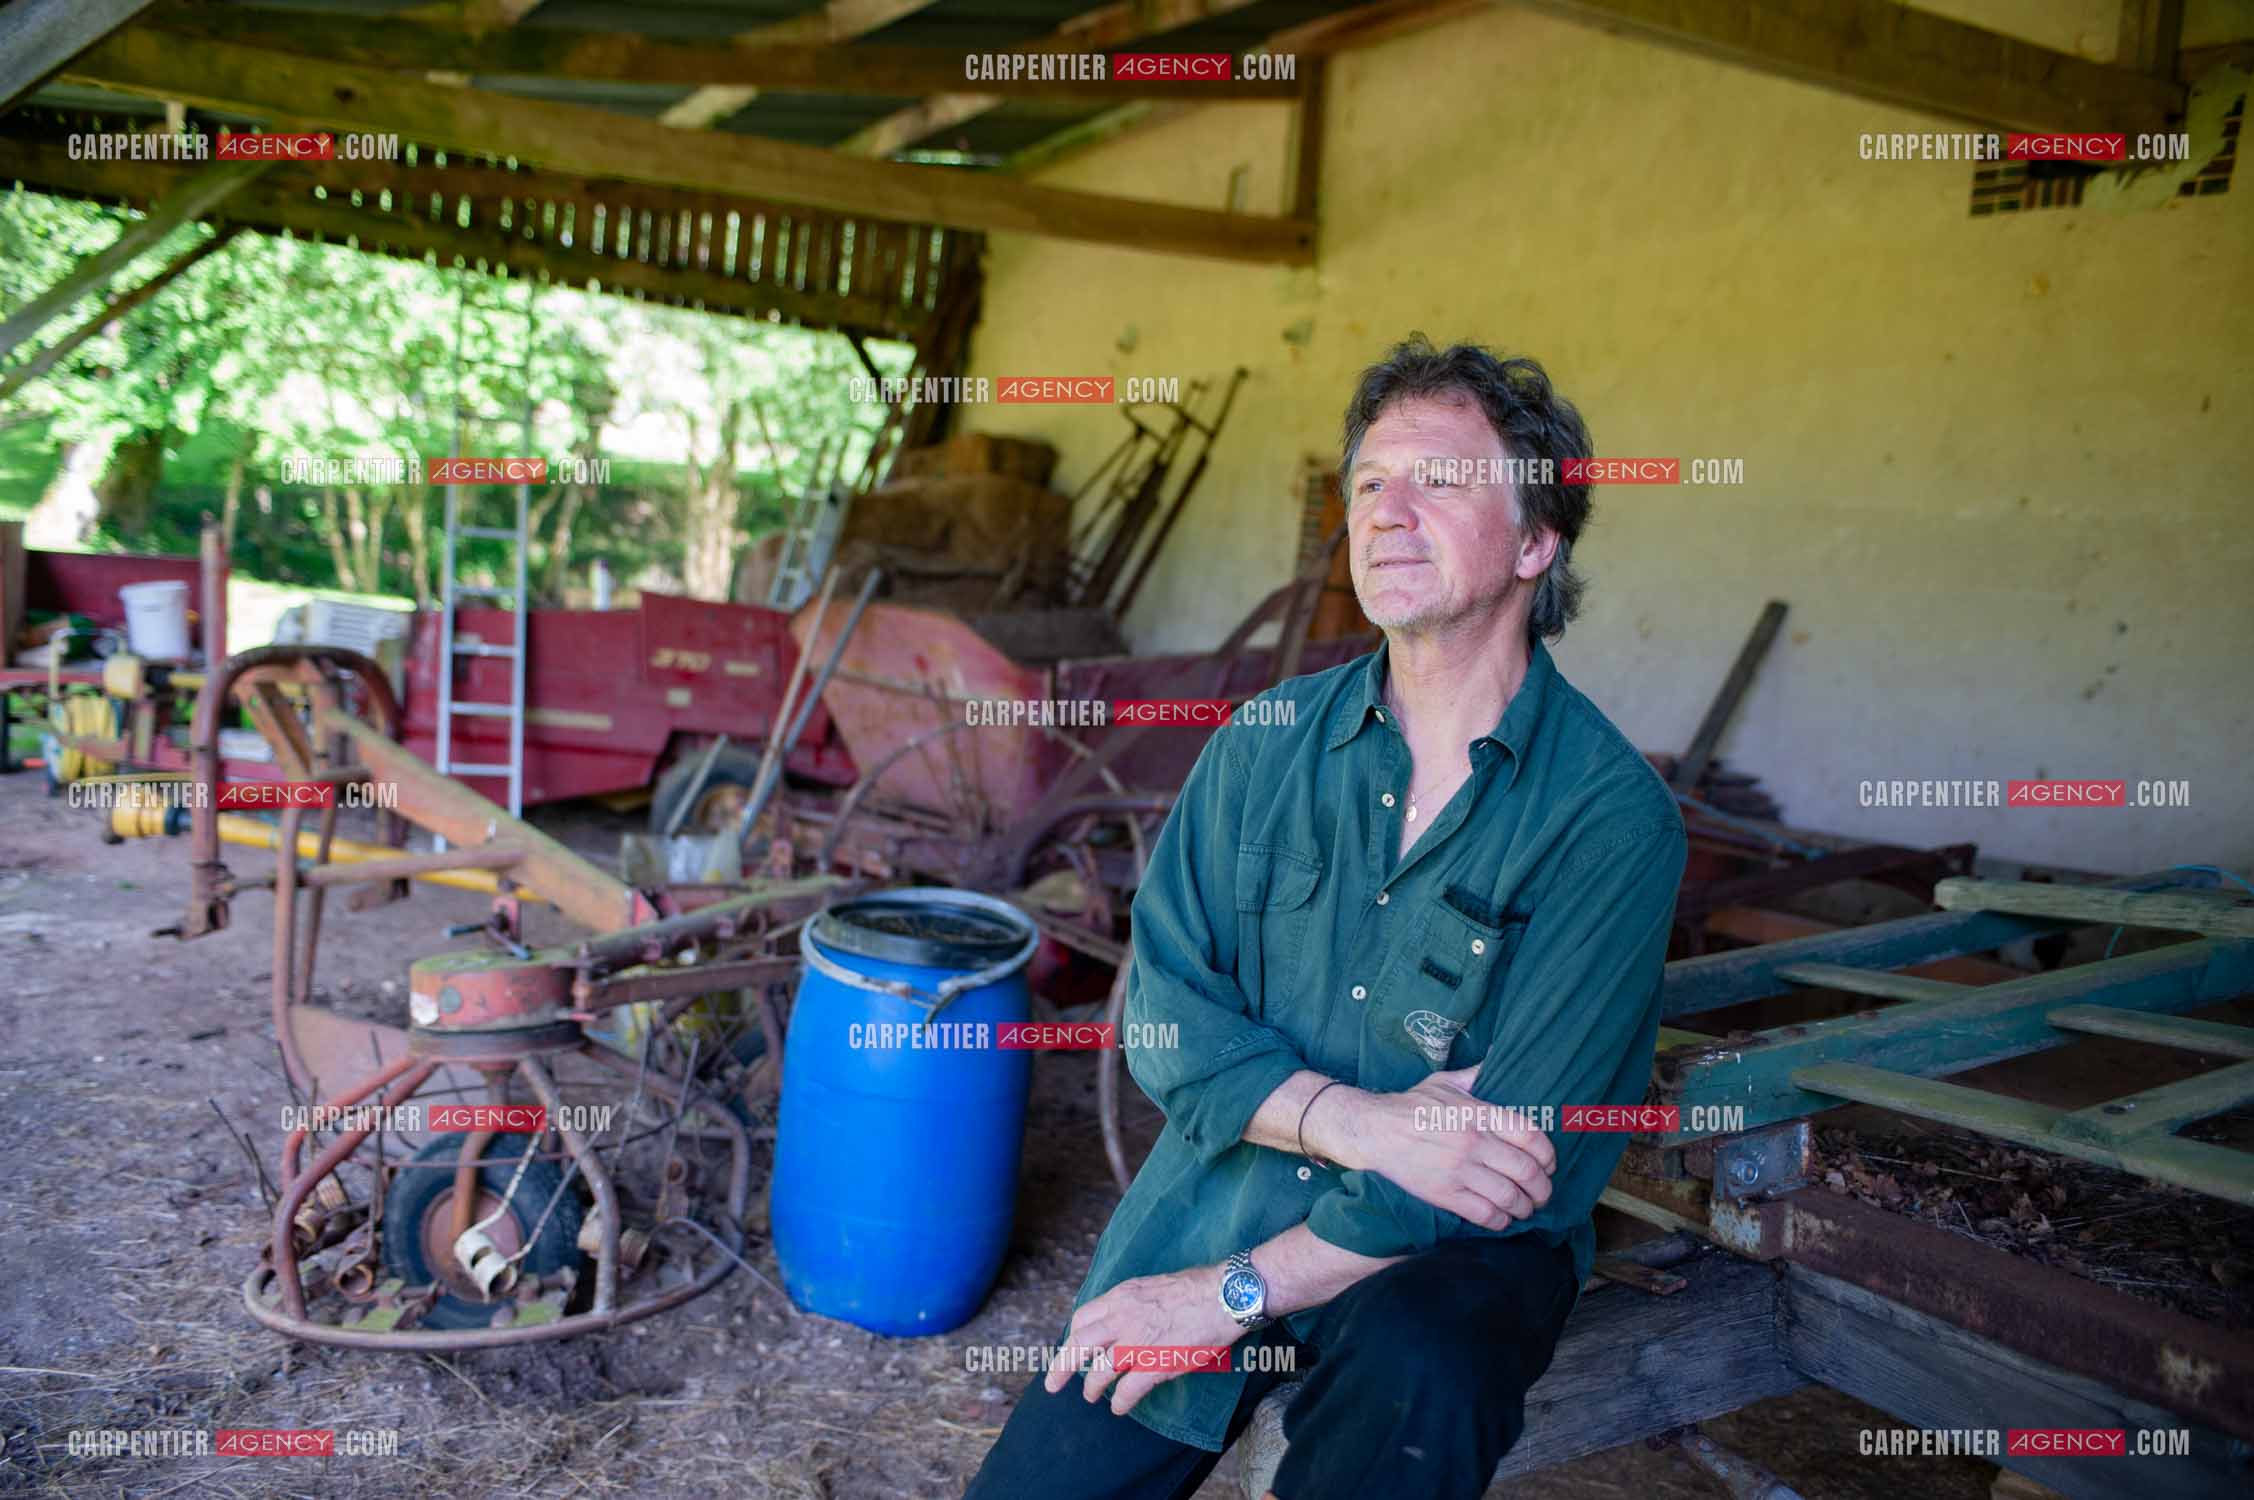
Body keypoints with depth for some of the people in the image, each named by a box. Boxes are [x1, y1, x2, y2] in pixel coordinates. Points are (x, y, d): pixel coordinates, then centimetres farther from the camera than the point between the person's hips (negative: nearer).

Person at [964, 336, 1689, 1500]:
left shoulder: (1613, 817, -14)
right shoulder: (1266, 743, -1)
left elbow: (1523, 1152, -18)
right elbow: (1165, 1010, -5)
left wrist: (1236, 1292, -17)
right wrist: (1354, 1120, -22)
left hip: (1452, 1246, -3)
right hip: (1225, 1186, 3)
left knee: (1414, 1371, -34)